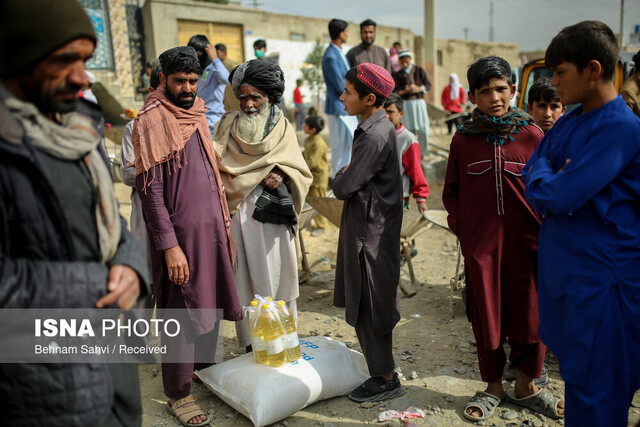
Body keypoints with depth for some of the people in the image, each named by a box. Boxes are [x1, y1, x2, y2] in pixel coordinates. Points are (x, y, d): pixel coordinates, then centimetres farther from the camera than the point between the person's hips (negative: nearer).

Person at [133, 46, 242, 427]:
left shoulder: (197, 114, 13)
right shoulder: (152, 121, -11)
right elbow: (150, 190, -15)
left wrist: (224, 224, 16)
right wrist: (169, 246, -19)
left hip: (211, 225, 8)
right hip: (179, 231, -7)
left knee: (211, 304, 17)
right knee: (182, 313, 1)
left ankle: (205, 369, 37)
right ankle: (179, 394, 17)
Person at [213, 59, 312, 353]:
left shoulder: (283, 128, 10)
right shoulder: (228, 125, 9)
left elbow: (301, 172, 10)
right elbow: (215, 166, 3)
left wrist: (282, 175, -12)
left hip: (273, 215, 0)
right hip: (238, 213, 0)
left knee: (277, 275, 3)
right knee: (244, 276, 1)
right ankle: (251, 344, 12)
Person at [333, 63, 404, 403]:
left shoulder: (375, 136, -21)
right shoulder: (379, 127, 11)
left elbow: (344, 188, -20)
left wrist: (340, 175, -1)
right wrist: (345, 176, 0)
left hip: (372, 231, -10)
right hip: (365, 225, 10)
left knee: (371, 303, 1)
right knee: (363, 301, 17)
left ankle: (386, 378, 17)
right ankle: (381, 370, 31)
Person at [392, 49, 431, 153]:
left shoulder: (419, 70, 10)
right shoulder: (397, 74, 10)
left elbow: (428, 85, 5)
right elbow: (395, 91, 2)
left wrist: (418, 89, -13)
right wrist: (405, 91, -17)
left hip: (419, 102, 0)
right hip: (406, 103, 0)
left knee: (423, 129, -7)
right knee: (410, 130, -6)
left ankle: (422, 153, 8)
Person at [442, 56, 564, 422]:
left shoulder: (532, 135, 0)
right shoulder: (463, 140, 3)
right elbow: (451, 191, 11)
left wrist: (545, 228, -4)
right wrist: (459, 222, -1)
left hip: (524, 241, 0)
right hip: (480, 244, 1)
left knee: (529, 313, 9)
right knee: (486, 316, 10)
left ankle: (525, 385, 32)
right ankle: (493, 387, 30)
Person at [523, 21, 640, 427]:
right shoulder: (569, 122, 8)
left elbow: (560, 196, -24)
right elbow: (530, 175, 8)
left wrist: (544, 175, -5)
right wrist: (557, 178, -12)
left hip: (599, 275, -8)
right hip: (563, 267, 8)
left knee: (593, 386, 6)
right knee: (574, 372, 21)